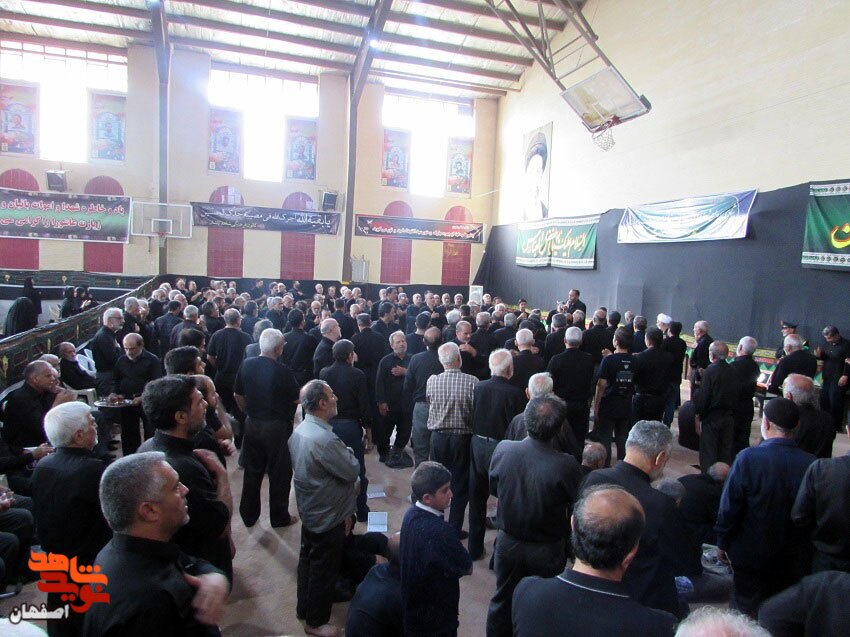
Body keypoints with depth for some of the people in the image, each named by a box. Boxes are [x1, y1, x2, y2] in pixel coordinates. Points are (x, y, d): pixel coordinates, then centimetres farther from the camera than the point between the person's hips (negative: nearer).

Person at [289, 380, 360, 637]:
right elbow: (353, 471, -25)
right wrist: (348, 451, -6)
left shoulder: (299, 431, -3)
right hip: (328, 517, -9)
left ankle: (304, 608, 43)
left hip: (309, 510, 9)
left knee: (308, 559, 24)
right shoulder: (325, 439, -34)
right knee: (324, 569, 10)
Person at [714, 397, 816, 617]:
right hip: (792, 559, 3)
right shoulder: (812, 464, -16)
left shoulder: (748, 458, -23)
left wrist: (723, 543, -1)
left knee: (745, 610, 15)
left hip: (749, 553, -3)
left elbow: (729, 507, -16)